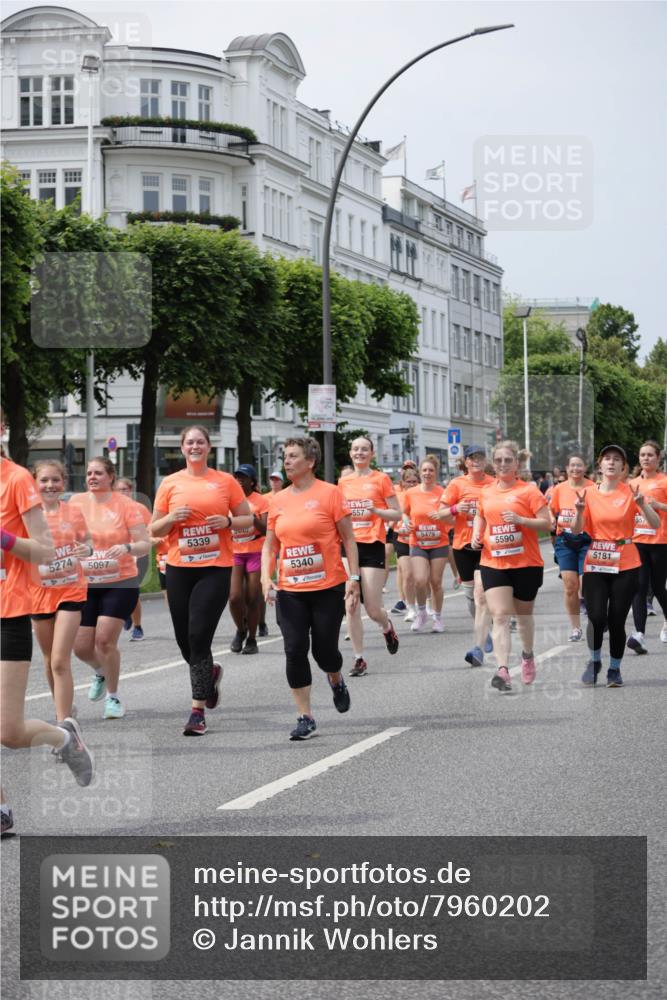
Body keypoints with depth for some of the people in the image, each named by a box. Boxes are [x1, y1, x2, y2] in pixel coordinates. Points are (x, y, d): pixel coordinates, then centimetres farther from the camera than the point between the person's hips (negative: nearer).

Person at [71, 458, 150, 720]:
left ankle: (112, 697, 6)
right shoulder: (76, 502, 2)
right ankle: (101, 672, 38)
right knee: (81, 646, 2)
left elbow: (145, 544, -7)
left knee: (105, 640, -14)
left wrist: (127, 547, -26)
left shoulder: (125, 505, -6)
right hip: (84, 584, 4)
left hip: (119, 583, -3)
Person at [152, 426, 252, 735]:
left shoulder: (225, 481, 4)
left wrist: (228, 522, -10)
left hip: (215, 568, -3)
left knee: (199, 636, -11)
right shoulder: (170, 483, 6)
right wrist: (172, 518, -11)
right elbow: (155, 530, 10)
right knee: (183, 637, 8)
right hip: (179, 568, 3)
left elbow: (248, 519, 10)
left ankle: (198, 711, -6)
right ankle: (210, 673, 42)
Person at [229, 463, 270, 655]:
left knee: (253, 599, 0)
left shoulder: (261, 501, -2)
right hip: (234, 553, 2)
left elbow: (266, 530, -9)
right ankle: (241, 630, 16)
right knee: (234, 597, -10)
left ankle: (252, 639, 15)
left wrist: (252, 517, -22)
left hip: (255, 553, -2)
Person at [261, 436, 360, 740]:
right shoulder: (279, 501, 7)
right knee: (295, 651, -4)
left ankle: (337, 682, 37)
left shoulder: (329, 493, -5)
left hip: (328, 587, -3)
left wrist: (354, 578, -9)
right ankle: (305, 718, 4)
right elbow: (269, 545, 13)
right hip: (291, 590, 4)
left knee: (324, 650, 1)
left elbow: (348, 538, -3)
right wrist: (266, 577, -3)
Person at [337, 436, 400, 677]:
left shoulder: (381, 479, 0)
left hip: (372, 546, -4)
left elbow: (397, 514, 0)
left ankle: (387, 627, 29)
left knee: (373, 609, -6)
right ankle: (359, 659, 6)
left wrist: (375, 510, -16)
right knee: (351, 607, -2)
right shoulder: (343, 482, 12)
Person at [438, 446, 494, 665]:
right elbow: (440, 513, 1)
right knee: (470, 595, 12)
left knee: (481, 595, -14)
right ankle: (484, 633, 38)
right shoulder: (457, 484, 0)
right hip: (463, 546, 2)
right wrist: (455, 509, -17)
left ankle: (479, 649, -18)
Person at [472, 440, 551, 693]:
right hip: (493, 562, 2)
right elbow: (480, 516, 27)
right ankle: (502, 670, -23)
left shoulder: (528, 490, -6)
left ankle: (527, 655, 43)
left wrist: (521, 520, -23)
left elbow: (546, 523, -9)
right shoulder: (486, 493, 7)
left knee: (523, 615, 16)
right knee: (500, 616, -13)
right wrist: (476, 535, 8)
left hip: (526, 563, -2)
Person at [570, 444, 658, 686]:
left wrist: (642, 504, -25)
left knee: (617, 620, -2)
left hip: (625, 566, -1)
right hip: (596, 566, 1)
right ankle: (594, 661, 16)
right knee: (597, 618, -10)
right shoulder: (589, 494, 3)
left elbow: (656, 525, -8)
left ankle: (615, 669, 17)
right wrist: (580, 511, -20)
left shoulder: (631, 492, -1)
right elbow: (577, 530, -1)